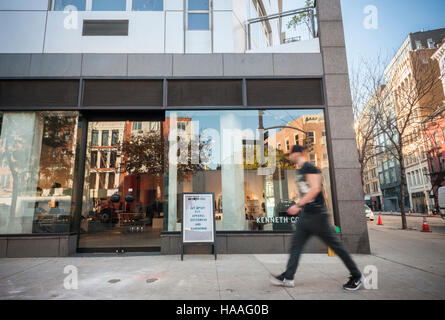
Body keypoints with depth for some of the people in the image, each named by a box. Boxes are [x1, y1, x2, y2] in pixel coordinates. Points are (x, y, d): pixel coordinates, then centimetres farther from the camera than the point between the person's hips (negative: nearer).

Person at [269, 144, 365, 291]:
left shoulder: (309, 167, -12)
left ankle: (357, 276, 19)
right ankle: (288, 277, 12)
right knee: (296, 244, 6)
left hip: (316, 214, -10)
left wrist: (298, 205, -26)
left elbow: (315, 188, -23)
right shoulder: (300, 171, 17)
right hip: (305, 215, 10)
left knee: (334, 244, 2)